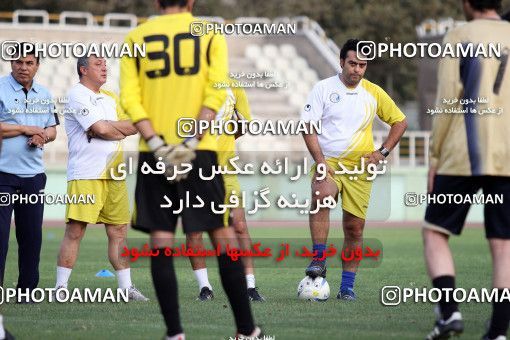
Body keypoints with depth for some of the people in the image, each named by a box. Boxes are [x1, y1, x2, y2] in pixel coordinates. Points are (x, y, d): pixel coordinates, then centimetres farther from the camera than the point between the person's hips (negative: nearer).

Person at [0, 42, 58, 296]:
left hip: (33, 174, 6)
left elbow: (52, 130, 19)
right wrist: (27, 129, -10)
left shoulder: (44, 95, 14)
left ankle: (28, 290, 16)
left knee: (32, 234, 7)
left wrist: (41, 137, -4)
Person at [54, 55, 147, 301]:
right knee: (75, 230, -9)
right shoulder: (76, 95, -4)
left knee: (118, 230, 7)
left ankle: (126, 287, 11)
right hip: (85, 175, -7)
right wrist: (122, 127, 4)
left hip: (114, 174, 7)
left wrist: (108, 128, -6)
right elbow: (101, 128, -14)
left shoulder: (110, 98, 20)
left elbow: (132, 127, 9)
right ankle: (61, 287, -5)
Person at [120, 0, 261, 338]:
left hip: (154, 154, 1)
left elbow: (130, 98, -1)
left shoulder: (136, 38, 9)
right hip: (200, 153, -1)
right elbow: (216, 93, -7)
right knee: (223, 239, 5)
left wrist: (156, 145, -7)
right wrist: (190, 143, -11)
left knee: (161, 244, 2)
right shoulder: (211, 34, 5)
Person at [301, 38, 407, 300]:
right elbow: (308, 126, -1)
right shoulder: (323, 88, 0)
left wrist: (383, 152, 4)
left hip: (359, 167, 2)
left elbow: (400, 122, 16)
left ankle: (347, 286, 13)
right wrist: (320, 160, -13)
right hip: (328, 162, -2)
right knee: (321, 196, -34)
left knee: (354, 227, 2)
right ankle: (318, 261, -30)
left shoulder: (374, 93, 7)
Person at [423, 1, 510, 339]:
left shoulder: (459, 37, 0)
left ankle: (449, 311, -9)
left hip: (463, 158, -3)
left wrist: (435, 156, 0)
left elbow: (447, 101, -7)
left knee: (435, 233, 8)